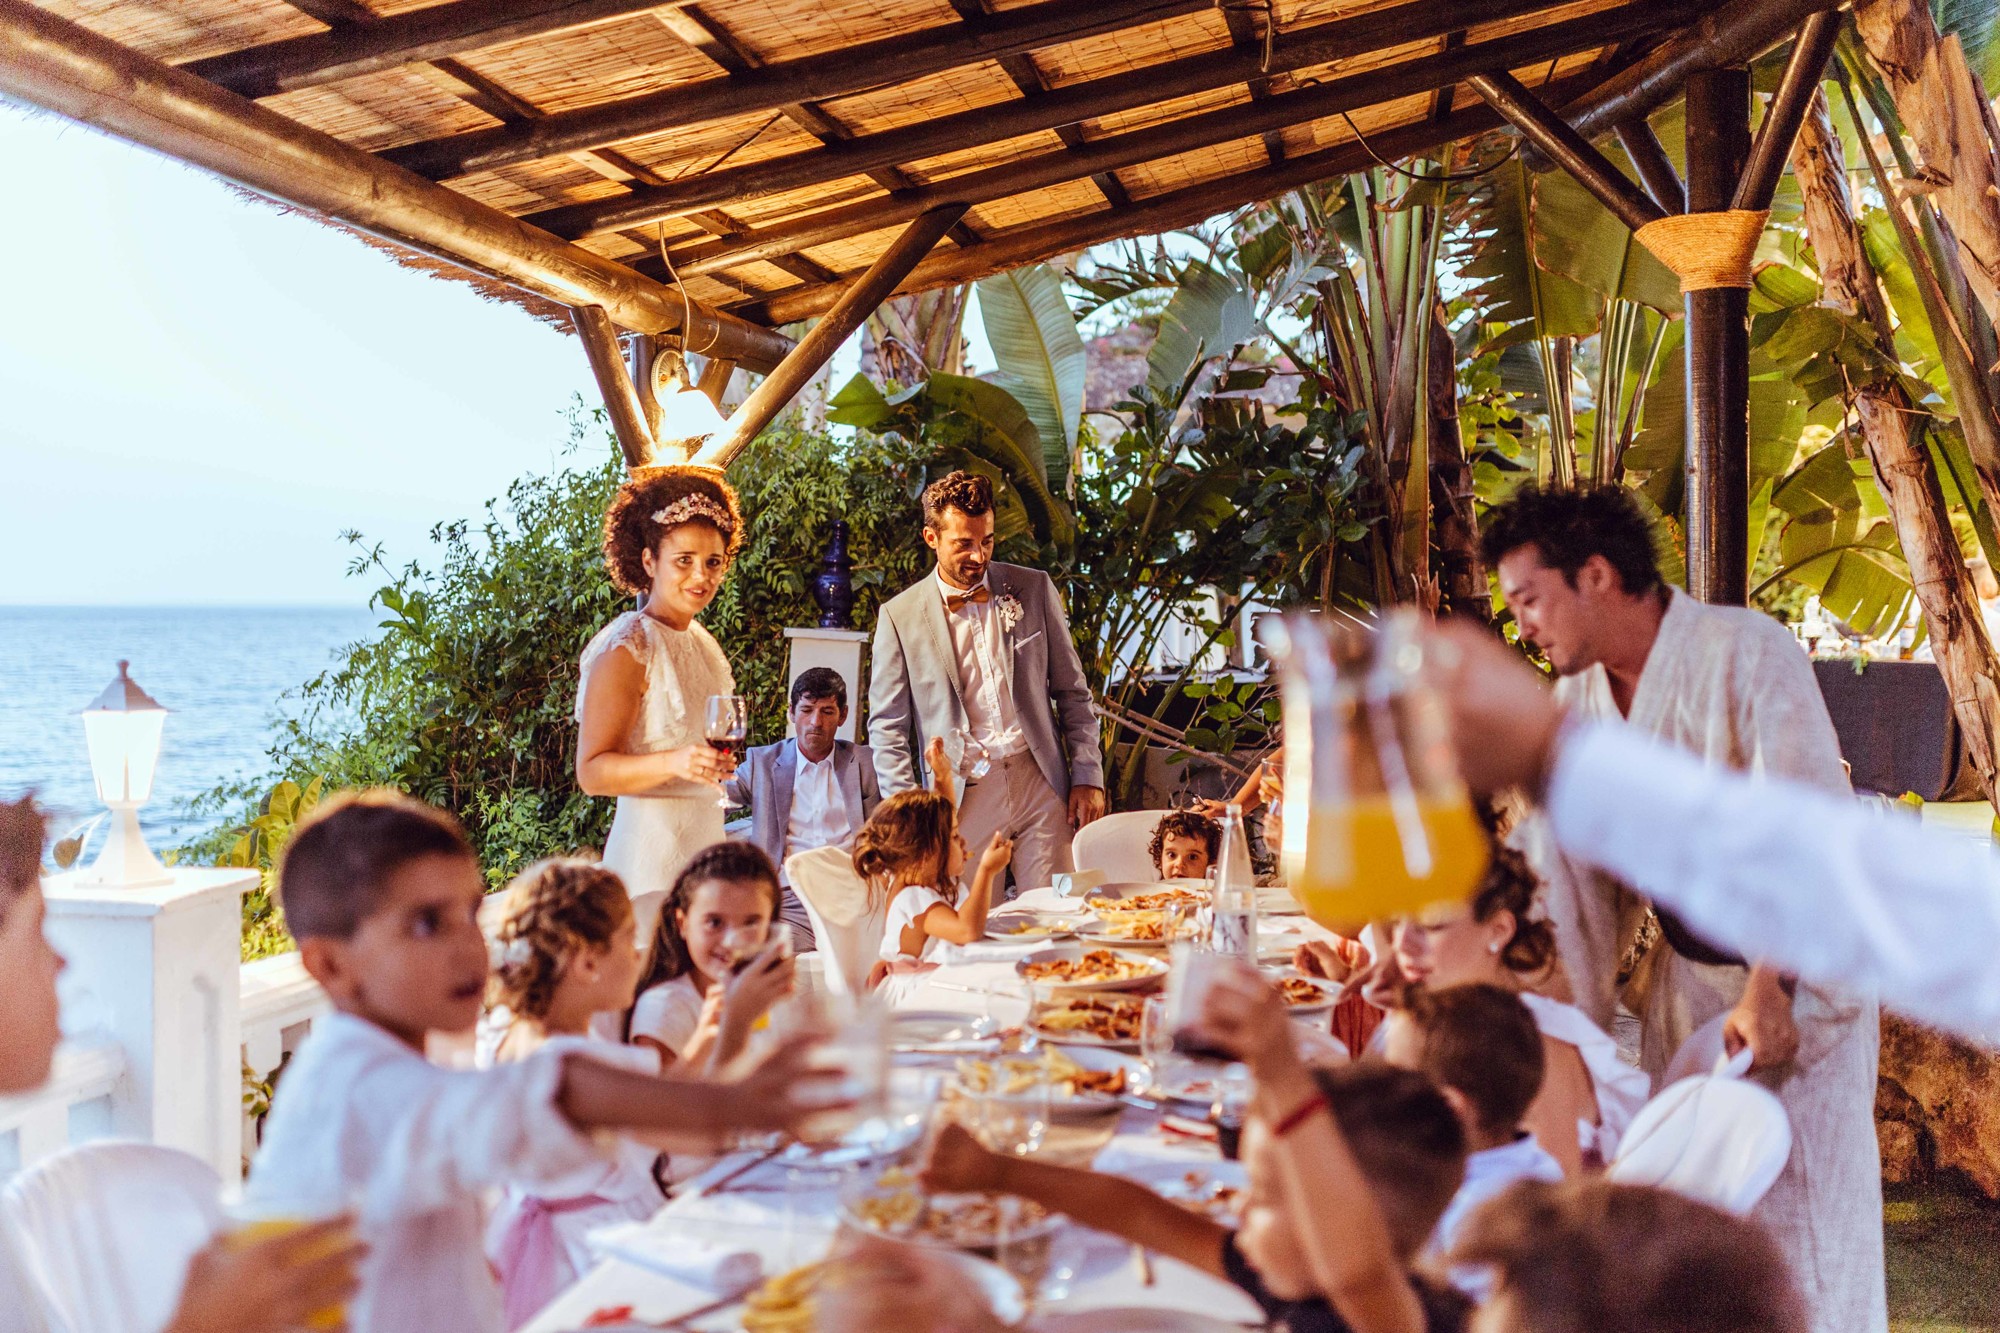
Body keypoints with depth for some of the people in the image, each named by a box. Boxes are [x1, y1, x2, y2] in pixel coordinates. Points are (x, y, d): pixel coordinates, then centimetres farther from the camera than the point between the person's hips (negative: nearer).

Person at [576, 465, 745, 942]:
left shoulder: (702, 642, 11)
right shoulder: (627, 649, -13)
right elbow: (591, 771, -17)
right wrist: (674, 762, -29)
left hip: (707, 843, 8)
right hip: (651, 848, -8)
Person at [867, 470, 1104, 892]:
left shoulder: (1034, 589, 8)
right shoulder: (900, 616, 2)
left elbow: (1072, 691, 11)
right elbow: (887, 727, 3)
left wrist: (1088, 777, 3)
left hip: (1040, 783, 2)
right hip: (961, 798, -1)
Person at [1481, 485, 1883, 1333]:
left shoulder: (1748, 654, -21)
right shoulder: (1577, 697, 1)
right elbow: (1547, 852, 5)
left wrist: (1772, 985, -32)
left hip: (1801, 970, -6)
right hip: (1685, 971, 6)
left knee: (1801, 1199, -1)